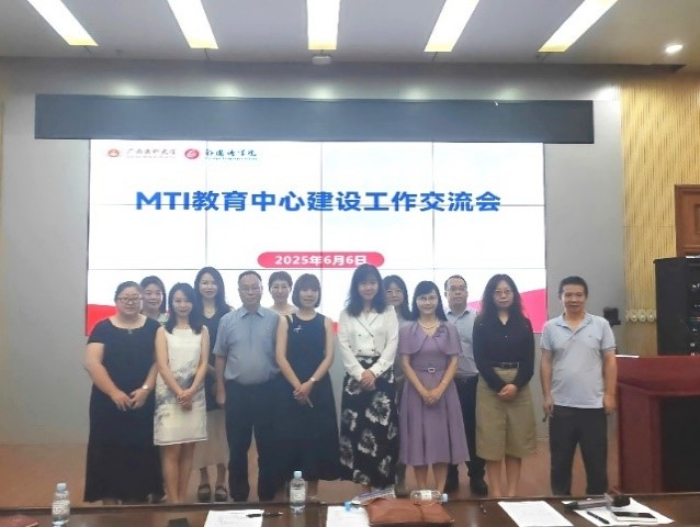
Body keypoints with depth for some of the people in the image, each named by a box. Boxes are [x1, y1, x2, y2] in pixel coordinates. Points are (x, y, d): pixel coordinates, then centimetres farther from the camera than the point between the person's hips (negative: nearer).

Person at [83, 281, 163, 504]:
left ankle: (136, 499, 19)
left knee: (138, 455, 6)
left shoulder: (152, 327, 4)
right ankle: (110, 506, 14)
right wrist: (114, 392, -15)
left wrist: (145, 389, -12)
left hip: (143, 403, 1)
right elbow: (92, 363, -7)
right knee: (109, 455, 3)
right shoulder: (103, 328, 1)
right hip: (108, 403, -1)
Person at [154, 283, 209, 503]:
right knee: (172, 451, -4)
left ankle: (182, 499, 14)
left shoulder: (202, 330, 8)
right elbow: (162, 366, -3)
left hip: (195, 396, 2)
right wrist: (179, 393, -12)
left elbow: (204, 364, 2)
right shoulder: (163, 331, 5)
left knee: (188, 450, 6)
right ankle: (173, 502, 2)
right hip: (169, 396, -2)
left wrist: (191, 391, -11)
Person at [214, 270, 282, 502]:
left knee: (268, 446, 9)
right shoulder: (227, 320, 2)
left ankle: (267, 496, 24)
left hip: (267, 390, -1)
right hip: (237, 391, 1)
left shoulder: (274, 319, -2)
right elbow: (220, 357, 6)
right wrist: (220, 390, 5)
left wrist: (282, 388, -1)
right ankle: (238, 496, 26)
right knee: (237, 448, 11)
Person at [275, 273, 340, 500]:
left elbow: (329, 357, -1)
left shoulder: (326, 322, 6)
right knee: (292, 437, 1)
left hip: (319, 388, 1)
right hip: (291, 388, -1)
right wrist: (298, 385, -13)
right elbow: (280, 357, -3)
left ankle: (313, 489, 16)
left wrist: (310, 383, -14)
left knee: (317, 436, 4)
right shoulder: (286, 321, 4)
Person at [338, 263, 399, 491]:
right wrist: (361, 373, -10)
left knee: (381, 427, -2)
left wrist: (373, 372, -12)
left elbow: (392, 345, -2)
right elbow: (344, 347, 1)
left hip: (382, 375, -1)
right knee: (357, 428, 1)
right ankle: (363, 481, 9)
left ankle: (381, 480, 7)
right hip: (355, 375, 1)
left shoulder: (388, 311, 7)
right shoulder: (347, 313, 9)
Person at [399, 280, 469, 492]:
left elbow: (453, 362, 0)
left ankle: (440, 492, 11)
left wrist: (440, 389, -13)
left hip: (444, 389, 1)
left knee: (442, 438, 3)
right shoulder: (407, 330, 2)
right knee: (418, 437, 2)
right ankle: (422, 491, 12)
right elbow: (406, 364, -3)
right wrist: (423, 391, -13)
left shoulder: (449, 329, 5)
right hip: (416, 390, -1)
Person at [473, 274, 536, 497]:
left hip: (520, 387, 2)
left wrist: (516, 385, -13)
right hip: (490, 387, -2)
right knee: (491, 441, 0)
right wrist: (500, 386, -14)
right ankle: (496, 493, 10)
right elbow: (480, 360, -4)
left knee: (517, 441, 5)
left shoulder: (523, 323, 8)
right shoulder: (482, 323, 2)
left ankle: (512, 493, 15)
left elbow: (529, 361, 3)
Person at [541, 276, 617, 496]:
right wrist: (547, 396, 0)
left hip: (594, 404, 0)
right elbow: (546, 363, 4)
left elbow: (609, 361, 2)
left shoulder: (601, 325, 0)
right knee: (560, 459, 10)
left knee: (596, 459, 9)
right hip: (561, 405, 1)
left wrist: (609, 394, -3)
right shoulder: (551, 327, 1)